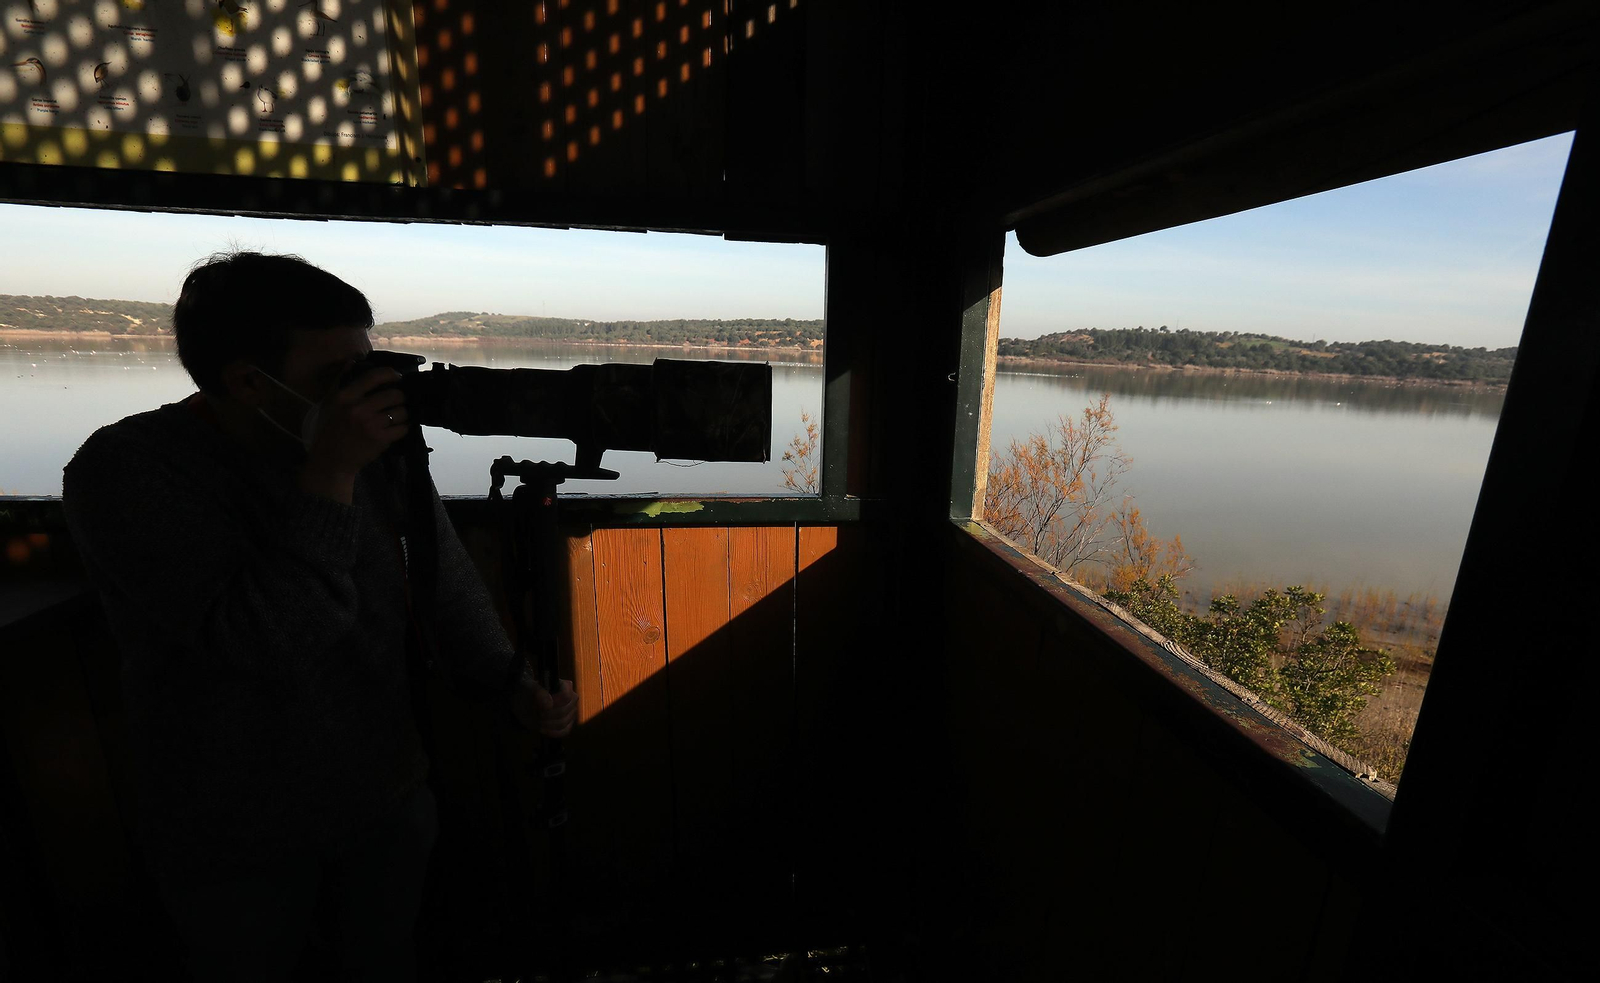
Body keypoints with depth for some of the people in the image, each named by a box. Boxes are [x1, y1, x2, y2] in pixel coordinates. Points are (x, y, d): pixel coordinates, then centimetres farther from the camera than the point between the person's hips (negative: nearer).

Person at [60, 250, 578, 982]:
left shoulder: (378, 446, -11)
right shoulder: (124, 469, -19)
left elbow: (446, 585, -4)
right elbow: (258, 641, -30)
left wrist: (512, 680, -16)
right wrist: (328, 479, -34)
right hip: (237, 840, -2)